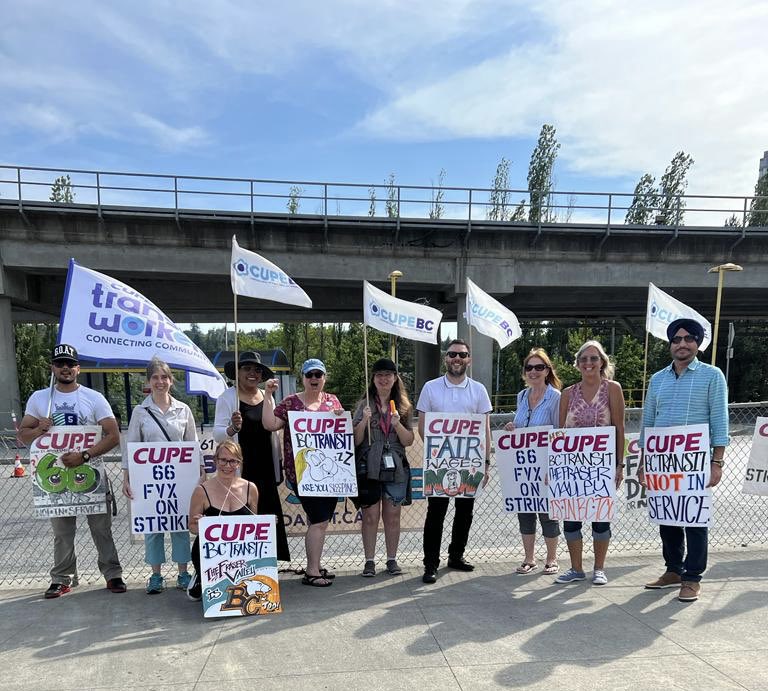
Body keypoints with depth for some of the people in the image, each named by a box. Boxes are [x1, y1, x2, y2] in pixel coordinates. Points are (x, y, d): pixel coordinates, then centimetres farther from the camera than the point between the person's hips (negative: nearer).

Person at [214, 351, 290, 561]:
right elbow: (217, 435, -7)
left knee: (268, 516, 6)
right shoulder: (227, 397, -2)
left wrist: (277, 468, 18)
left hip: (265, 468, 5)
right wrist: (233, 428, -29)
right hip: (240, 469, -5)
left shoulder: (267, 397, 13)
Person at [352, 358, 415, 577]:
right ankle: (369, 561, 13)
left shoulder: (403, 406, 8)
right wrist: (364, 421, -16)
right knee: (370, 515, 0)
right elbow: (355, 440, -1)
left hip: (396, 467, 2)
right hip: (369, 467, -2)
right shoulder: (364, 404, 3)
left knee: (392, 516, 8)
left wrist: (397, 424, -11)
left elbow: (409, 441, 5)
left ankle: (392, 560, 20)